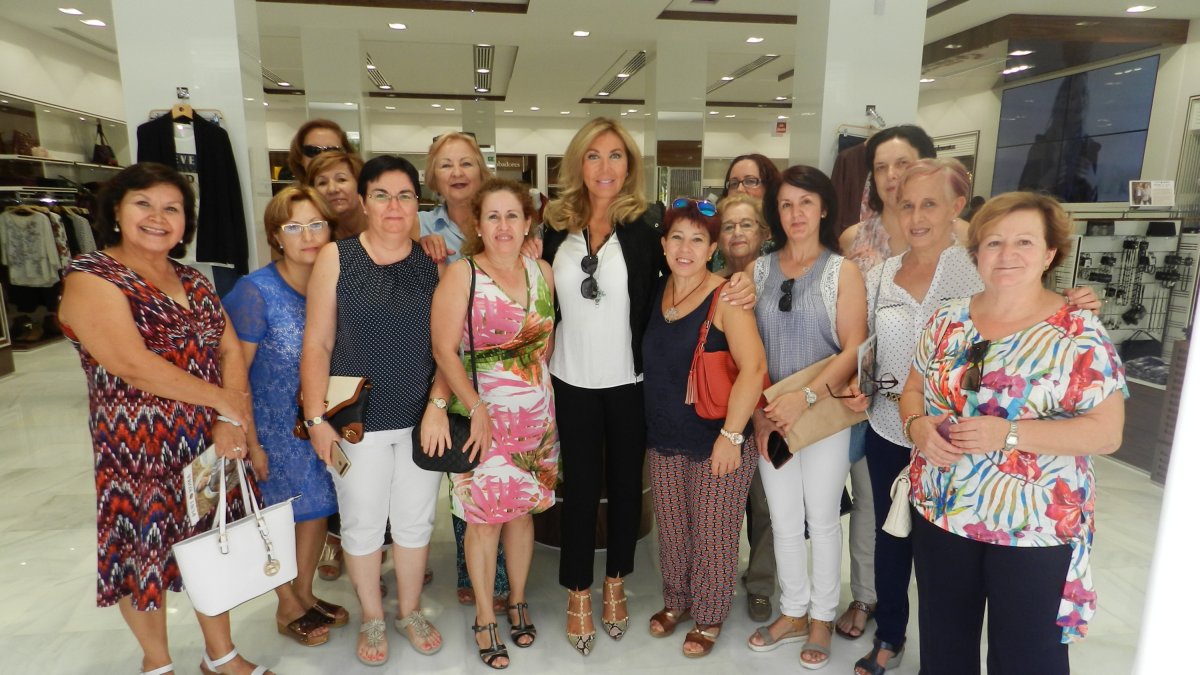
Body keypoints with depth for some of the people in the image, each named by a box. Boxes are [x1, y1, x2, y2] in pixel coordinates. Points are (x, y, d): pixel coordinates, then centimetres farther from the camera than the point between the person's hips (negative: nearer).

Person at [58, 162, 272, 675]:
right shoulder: (91, 279, -10)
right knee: (145, 553, 11)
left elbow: (230, 348, 1)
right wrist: (223, 399, -17)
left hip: (212, 443, 6)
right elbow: (134, 365, -21)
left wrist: (231, 422, -14)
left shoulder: (193, 282, 10)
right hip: (139, 448, -5)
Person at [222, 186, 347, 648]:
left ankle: (305, 594, 40)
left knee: (318, 505, 17)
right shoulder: (256, 291, -17)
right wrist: (248, 441, -14)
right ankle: (288, 608, 34)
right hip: (275, 427, -4)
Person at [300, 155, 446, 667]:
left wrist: (438, 403, -9)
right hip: (358, 421, -1)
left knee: (415, 519, 15)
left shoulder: (433, 264, 1)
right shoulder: (335, 258, -5)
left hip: (422, 419, 2)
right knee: (362, 524, 12)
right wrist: (316, 417, -9)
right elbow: (317, 343, -5)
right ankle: (372, 619, 36)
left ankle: (410, 611, 37)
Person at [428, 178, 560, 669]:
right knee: (484, 517, 5)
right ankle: (485, 620, 25)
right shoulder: (461, 274, -10)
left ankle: (518, 602, 36)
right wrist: (476, 409, -17)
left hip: (536, 414, 4)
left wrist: (535, 383, 4)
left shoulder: (542, 272, 3)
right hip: (482, 413, -4)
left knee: (522, 510, 15)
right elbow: (445, 350, -13)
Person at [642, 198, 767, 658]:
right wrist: (653, 424, 9)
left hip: (716, 439, -5)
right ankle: (676, 601, 40)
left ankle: (709, 617, 30)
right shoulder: (658, 292, 3)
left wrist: (731, 435, -22)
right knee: (671, 529, 17)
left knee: (713, 534, 8)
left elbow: (753, 367, -20)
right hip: (665, 438, 5)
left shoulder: (726, 297, -14)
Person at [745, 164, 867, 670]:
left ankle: (822, 618, 31)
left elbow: (853, 349, -10)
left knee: (822, 519, 11)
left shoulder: (843, 272, -3)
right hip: (772, 416, 3)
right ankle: (793, 613, 32)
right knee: (783, 521, 13)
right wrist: (759, 412, -6)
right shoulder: (758, 270, 4)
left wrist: (806, 397, -22)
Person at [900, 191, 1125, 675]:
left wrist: (1008, 434, -25)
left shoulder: (1079, 333, -11)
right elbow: (913, 390, 9)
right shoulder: (948, 320, 1)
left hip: (1034, 527, -4)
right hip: (940, 512, 4)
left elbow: (1106, 432, -14)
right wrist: (918, 426, -14)